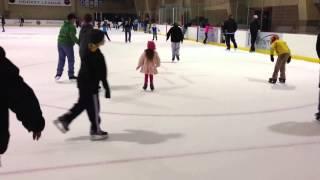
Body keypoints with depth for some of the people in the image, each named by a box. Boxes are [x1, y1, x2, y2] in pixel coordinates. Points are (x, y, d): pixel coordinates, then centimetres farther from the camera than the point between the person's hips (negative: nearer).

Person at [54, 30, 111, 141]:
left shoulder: (88, 50, 4)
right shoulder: (97, 55, -24)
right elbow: (102, 74, -21)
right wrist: (107, 88, -15)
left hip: (83, 82, 9)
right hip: (90, 85, -9)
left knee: (82, 104, 22)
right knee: (94, 108, 5)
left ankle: (64, 120, 23)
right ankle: (96, 131, 18)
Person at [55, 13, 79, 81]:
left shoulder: (63, 25, 15)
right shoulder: (72, 26, -12)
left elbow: (61, 34, 16)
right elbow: (72, 36, -21)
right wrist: (78, 42, -17)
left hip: (60, 43, 8)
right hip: (68, 44, -8)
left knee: (61, 59, 13)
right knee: (71, 60, 3)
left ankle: (58, 73, 8)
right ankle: (71, 75, 9)